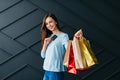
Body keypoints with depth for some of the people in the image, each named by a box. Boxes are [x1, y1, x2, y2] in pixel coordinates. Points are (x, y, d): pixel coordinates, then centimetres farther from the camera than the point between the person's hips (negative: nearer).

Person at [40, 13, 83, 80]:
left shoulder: (63, 36, -4)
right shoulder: (49, 38, 15)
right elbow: (43, 55, 15)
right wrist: (45, 44, -2)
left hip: (56, 71, -7)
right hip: (47, 71, 7)